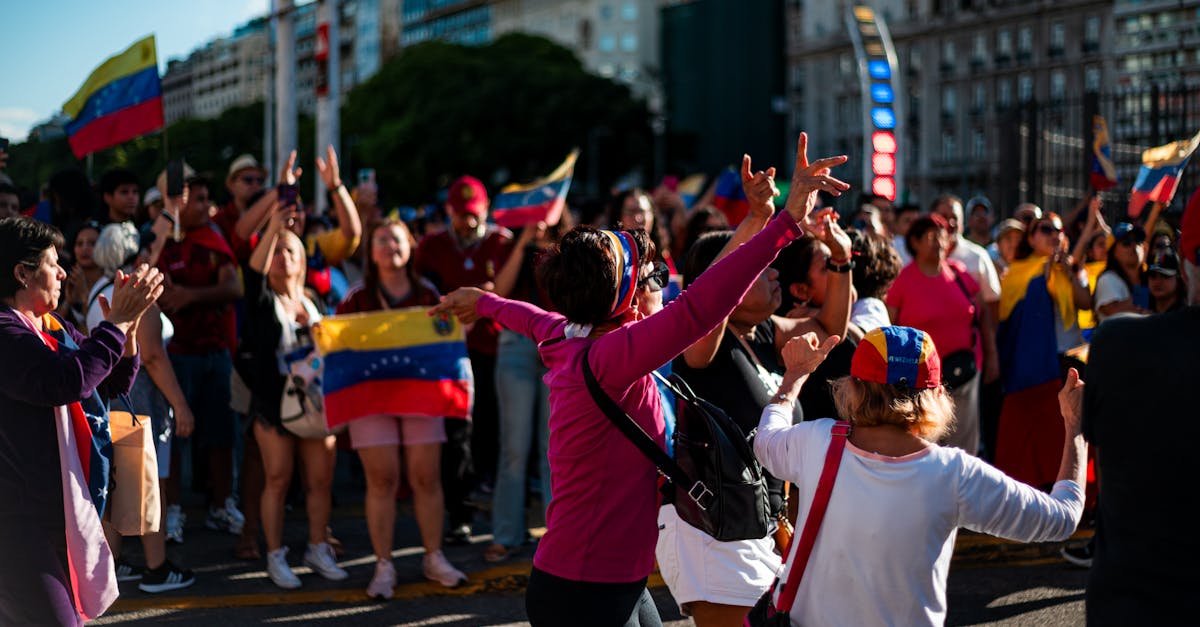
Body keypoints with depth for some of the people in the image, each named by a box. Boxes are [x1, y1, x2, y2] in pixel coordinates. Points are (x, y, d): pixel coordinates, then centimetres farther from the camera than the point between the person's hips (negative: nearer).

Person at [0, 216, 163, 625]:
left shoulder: (57, 330, 13)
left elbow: (114, 383, 20)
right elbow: (66, 380, -30)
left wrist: (129, 325, 2)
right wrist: (117, 321, -22)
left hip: (62, 514, 10)